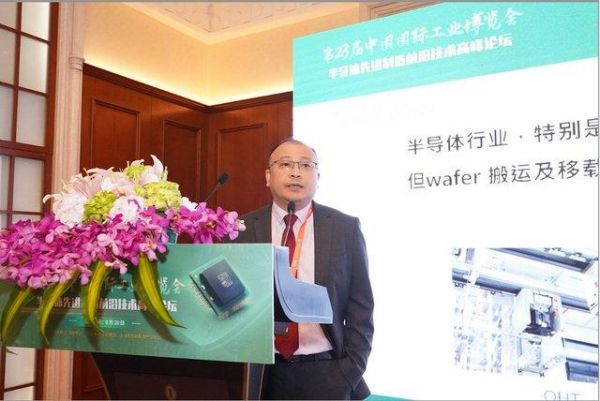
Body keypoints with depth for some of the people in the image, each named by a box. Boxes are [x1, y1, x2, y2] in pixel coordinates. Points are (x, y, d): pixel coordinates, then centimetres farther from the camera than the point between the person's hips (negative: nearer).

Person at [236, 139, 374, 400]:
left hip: (327, 374, 0)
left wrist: (350, 374, -6)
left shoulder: (345, 227, -3)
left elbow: (360, 307, -1)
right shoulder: (243, 229, -2)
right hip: (262, 373, 1)